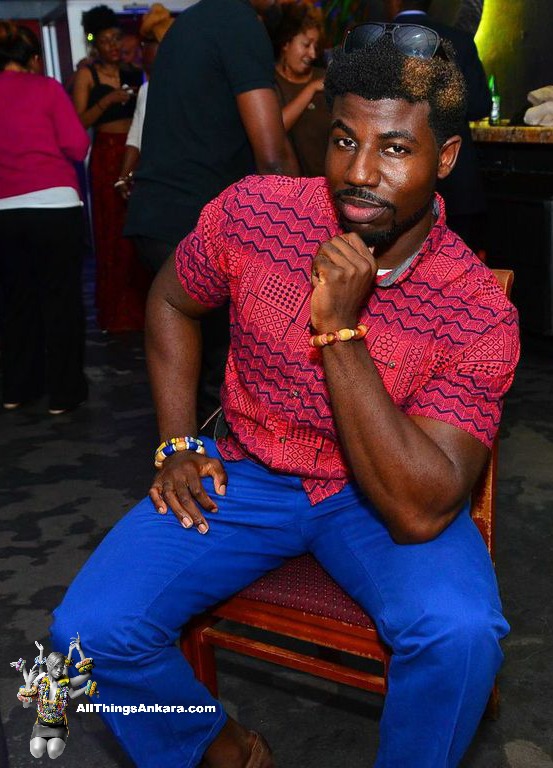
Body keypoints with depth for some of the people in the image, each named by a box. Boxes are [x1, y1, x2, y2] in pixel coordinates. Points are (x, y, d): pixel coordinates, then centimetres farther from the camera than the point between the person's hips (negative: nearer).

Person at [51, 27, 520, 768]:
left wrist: (340, 330, -33)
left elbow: (421, 513, -27)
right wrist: (177, 444, -1)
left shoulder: (480, 315, -20)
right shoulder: (255, 213, -13)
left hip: (376, 493, -1)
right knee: (91, 629, -15)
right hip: (248, 473, 2)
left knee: (460, 632, -31)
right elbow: (172, 301, 8)